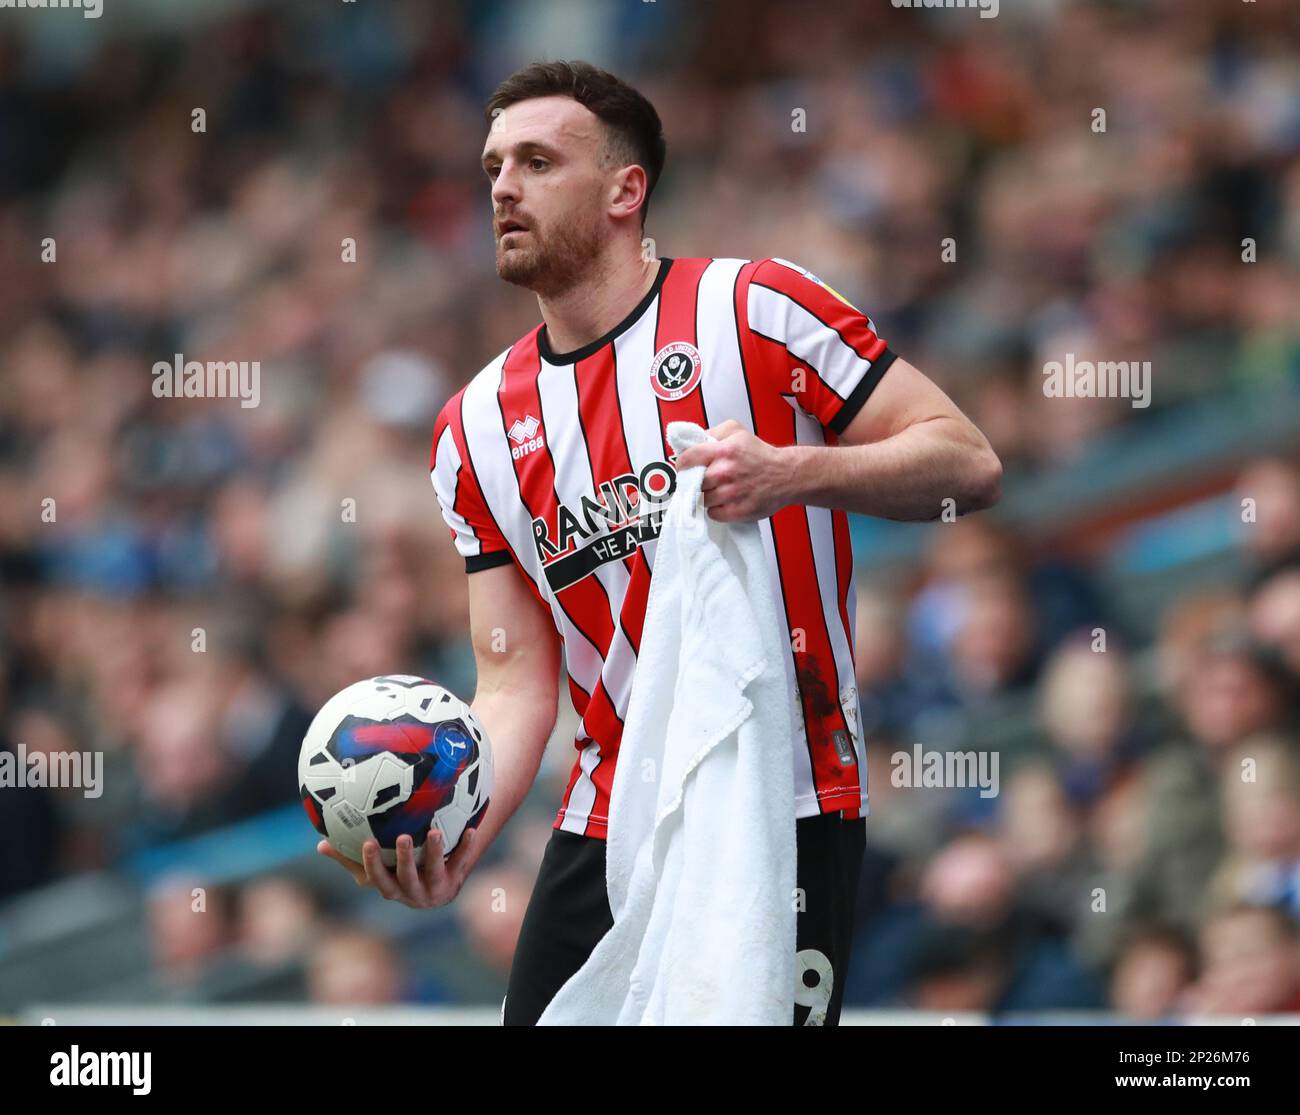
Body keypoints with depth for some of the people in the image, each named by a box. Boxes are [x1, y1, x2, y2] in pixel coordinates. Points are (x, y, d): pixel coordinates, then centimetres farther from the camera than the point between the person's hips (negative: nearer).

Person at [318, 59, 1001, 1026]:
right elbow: (516, 685, 5)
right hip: (610, 826, 5)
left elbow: (970, 467, -7)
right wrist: (452, 845, -13)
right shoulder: (476, 430, 9)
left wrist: (791, 474, -23)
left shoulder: (756, 309, -5)